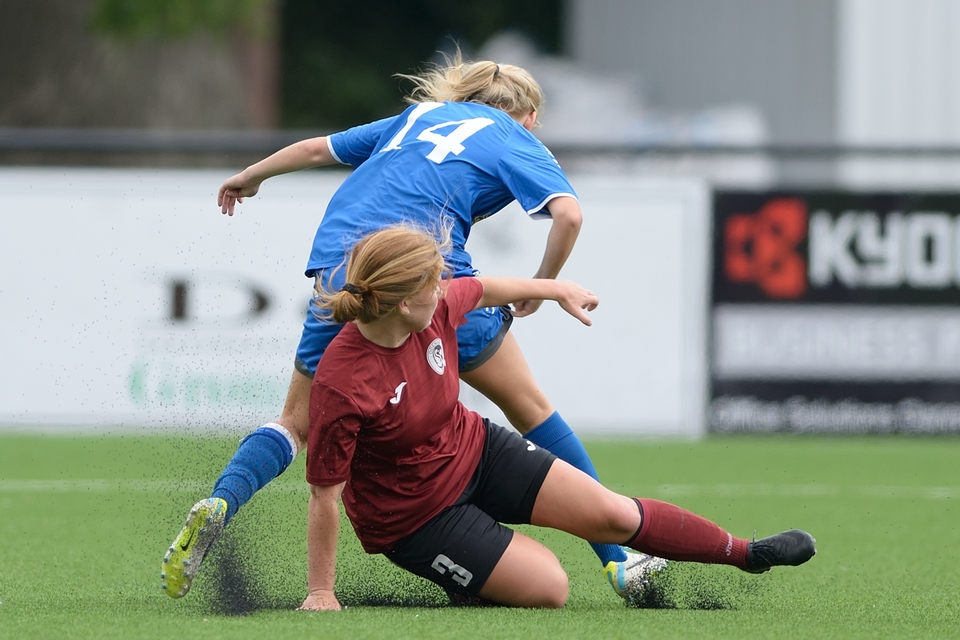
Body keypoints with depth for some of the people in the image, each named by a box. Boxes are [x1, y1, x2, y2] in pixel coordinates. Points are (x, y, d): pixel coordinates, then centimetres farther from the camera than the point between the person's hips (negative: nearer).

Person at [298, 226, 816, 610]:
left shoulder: (436, 309, -16)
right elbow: (324, 496, -27)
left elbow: (479, 289, 9)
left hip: (474, 448, 6)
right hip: (414, 514, -6)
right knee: (548, 587, -14)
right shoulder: (341, 386, -35)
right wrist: (321, 593, -21)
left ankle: (745, 553, 23)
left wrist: (555, 289, 24)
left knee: (612, 515, 4)